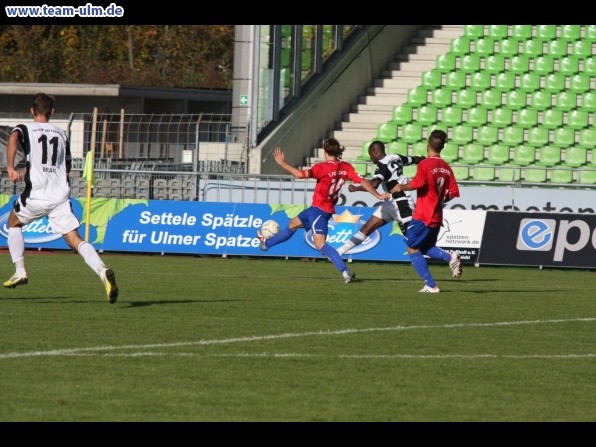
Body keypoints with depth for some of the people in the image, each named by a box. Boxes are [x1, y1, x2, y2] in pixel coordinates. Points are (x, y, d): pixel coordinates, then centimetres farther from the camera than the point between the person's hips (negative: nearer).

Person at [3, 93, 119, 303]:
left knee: (14, 222, 26)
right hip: (61, 195, 3)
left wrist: (10, 168, -22)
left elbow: (13, 138, -17)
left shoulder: (25, 129, 8)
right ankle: (103, 271, -27)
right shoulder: (61, 133, 20)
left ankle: (20, 271, 18)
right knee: (74, 239, -3)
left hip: (36, 194, -3)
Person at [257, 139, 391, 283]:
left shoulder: (322, 167, -21)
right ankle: (266, 243, 45)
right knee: (293, 224, 26)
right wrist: (378, 195, 2)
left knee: (320, 244, -13)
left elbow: (300, 174, -28)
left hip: (319, 210, -9)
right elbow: (362, 181, -5)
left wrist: (281, 163, -20)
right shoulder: (346, 167, -2)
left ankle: (346, 271, -22)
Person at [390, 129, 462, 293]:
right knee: (427, 248, 22)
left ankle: (431, 285, -5)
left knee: (413, 249, 3)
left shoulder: (425, 164, -12)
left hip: (422, 216, -7)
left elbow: (417, 183, -25)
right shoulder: (446, 167, 7)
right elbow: (454, 192, 6)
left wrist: (401, 187, -7)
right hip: (437, 217, 7)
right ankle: (450, 257, -6)